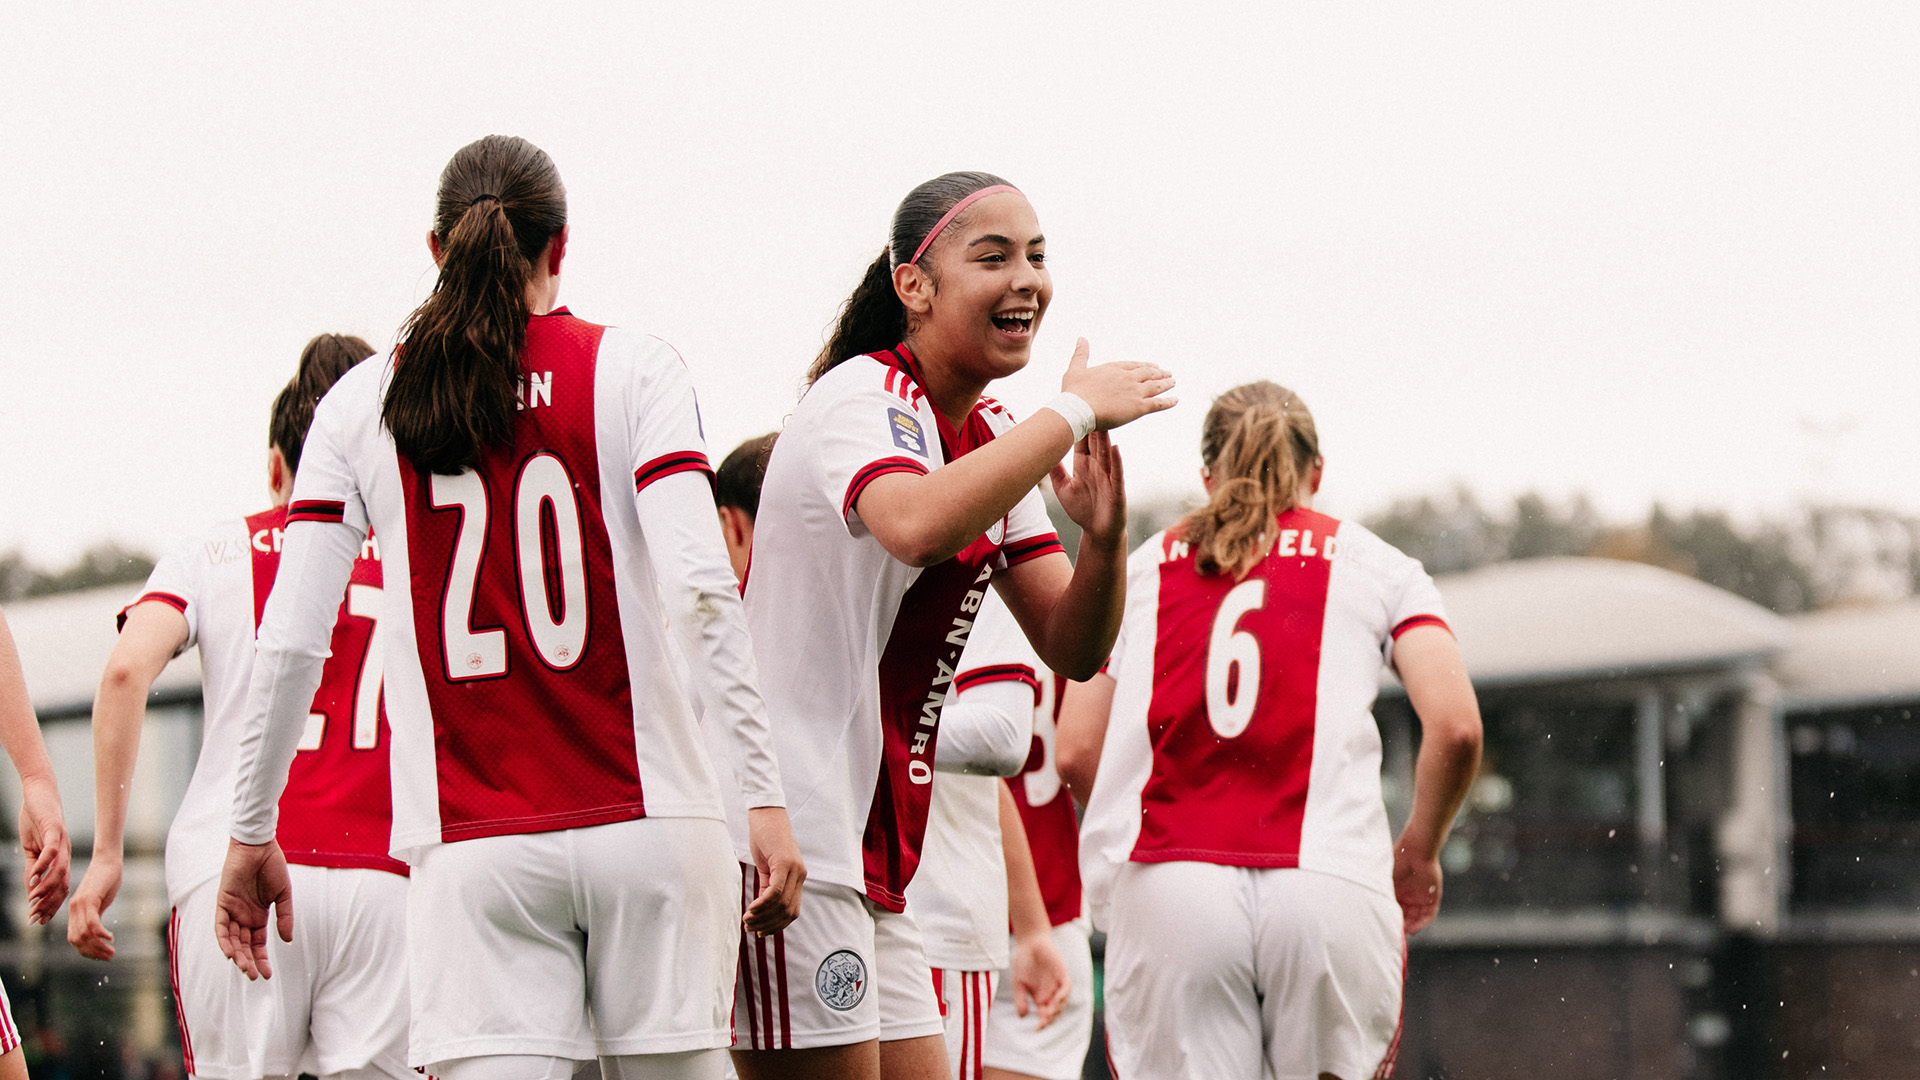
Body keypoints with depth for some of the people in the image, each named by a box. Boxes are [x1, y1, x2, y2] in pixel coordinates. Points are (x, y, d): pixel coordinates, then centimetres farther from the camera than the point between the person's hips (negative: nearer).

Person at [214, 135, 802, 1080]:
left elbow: (289, 641, 3)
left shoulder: (362, 402, 7)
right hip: (646, 823, -1)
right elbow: (699, 588, -10)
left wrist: (251, 834, 11)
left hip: (470, 848, 1)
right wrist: (764, 795, -9)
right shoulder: (633, 372, 3)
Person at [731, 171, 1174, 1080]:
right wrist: (1074, 412, -24)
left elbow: (1072, 649, 11)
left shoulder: (990, 438, 15)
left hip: (872, 863, 9)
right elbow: (917, 525, -36)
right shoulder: (861, 399, -11)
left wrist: (1104, 536, -10)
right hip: (786, 845, -9)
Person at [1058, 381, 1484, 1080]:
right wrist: (1418, 853, 17)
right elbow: (1455, 727, 1)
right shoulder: (1376, 565, 15)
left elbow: (1076, 752, 12)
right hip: (1329, 885, -1)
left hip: (1163, 888, 1)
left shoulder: (1142, 567, 19)